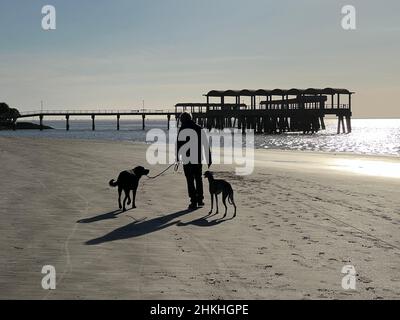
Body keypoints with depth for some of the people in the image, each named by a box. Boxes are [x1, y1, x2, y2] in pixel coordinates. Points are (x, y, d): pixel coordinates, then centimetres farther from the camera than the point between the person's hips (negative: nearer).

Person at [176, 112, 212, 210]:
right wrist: (209, 159, 13)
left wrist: (178, 159, -9)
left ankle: (194, 202, -1)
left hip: (187, 159, -4)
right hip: (198, 158, 4)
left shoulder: (182, 129, -4)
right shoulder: (199, 129, 9)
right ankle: (200, 200, 21)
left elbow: (179, 145, -10)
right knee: (199, 179, 18)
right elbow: (206, 145, 9)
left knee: (190, 181, 1)